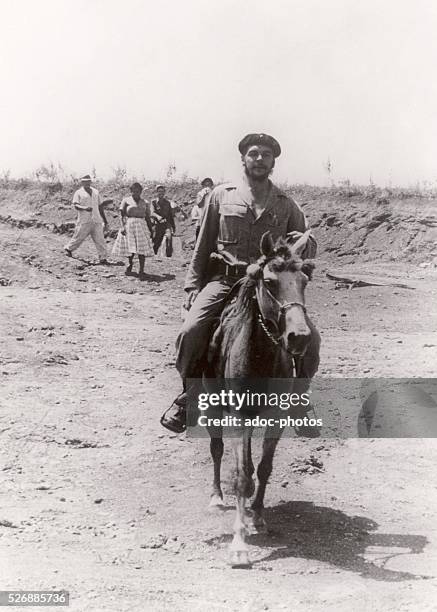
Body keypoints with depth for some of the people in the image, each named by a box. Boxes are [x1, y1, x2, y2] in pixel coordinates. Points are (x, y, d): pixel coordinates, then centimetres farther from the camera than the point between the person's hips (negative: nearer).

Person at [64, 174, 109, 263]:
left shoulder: (96, 192, 17)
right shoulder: (78, 193, 4)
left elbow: (100, 207, 21)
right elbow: (76, 205, -10)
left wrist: (105, 221, 19)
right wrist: (84, 208, -30)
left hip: (96, 221, 3)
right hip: (84, 221, -3)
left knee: (100, 240, -4)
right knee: (78, 237, 2)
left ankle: (102, 258, -1)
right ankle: (68, 249, 27)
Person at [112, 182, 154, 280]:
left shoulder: (145, 203, 10)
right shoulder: (126, 200, 3)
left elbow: (147, 218, 13)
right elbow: (121, 214, -2)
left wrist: (151, 230, 10)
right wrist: (123, 226, -13)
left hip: (141, 225, 1)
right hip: (128, 224, -1)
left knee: (141, 248, -9)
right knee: (130, 248, 4)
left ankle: (141, 271, -6)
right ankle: (130, 264, 35)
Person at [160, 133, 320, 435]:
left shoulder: (286, 204, 10)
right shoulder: (222, 195, 9)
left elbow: (309, 249, 12)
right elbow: (203, 247, 11)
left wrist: (304, 242, -13)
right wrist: (193, 287, 4)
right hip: (224, 280, -1)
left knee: (309, 337, -15)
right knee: (191, 332, -24)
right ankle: (189, 395, 3)